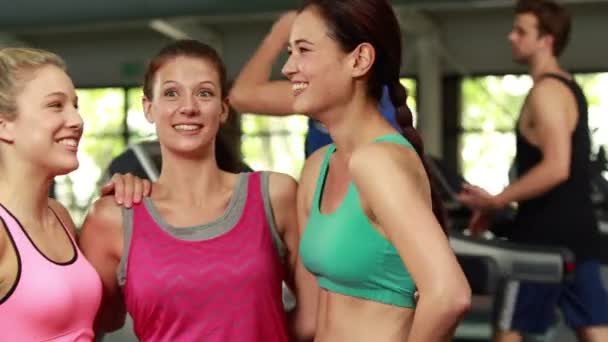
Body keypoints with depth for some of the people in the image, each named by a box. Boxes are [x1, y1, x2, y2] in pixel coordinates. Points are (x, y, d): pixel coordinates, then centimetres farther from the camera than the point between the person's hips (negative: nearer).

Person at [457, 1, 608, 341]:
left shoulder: (546, 91, -15)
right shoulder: (569, 87, 16)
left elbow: (556, 168, -26)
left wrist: (495, 202, -19)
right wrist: (504, 201, 19)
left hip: (546, 234, -9)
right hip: (576, 229, 9)